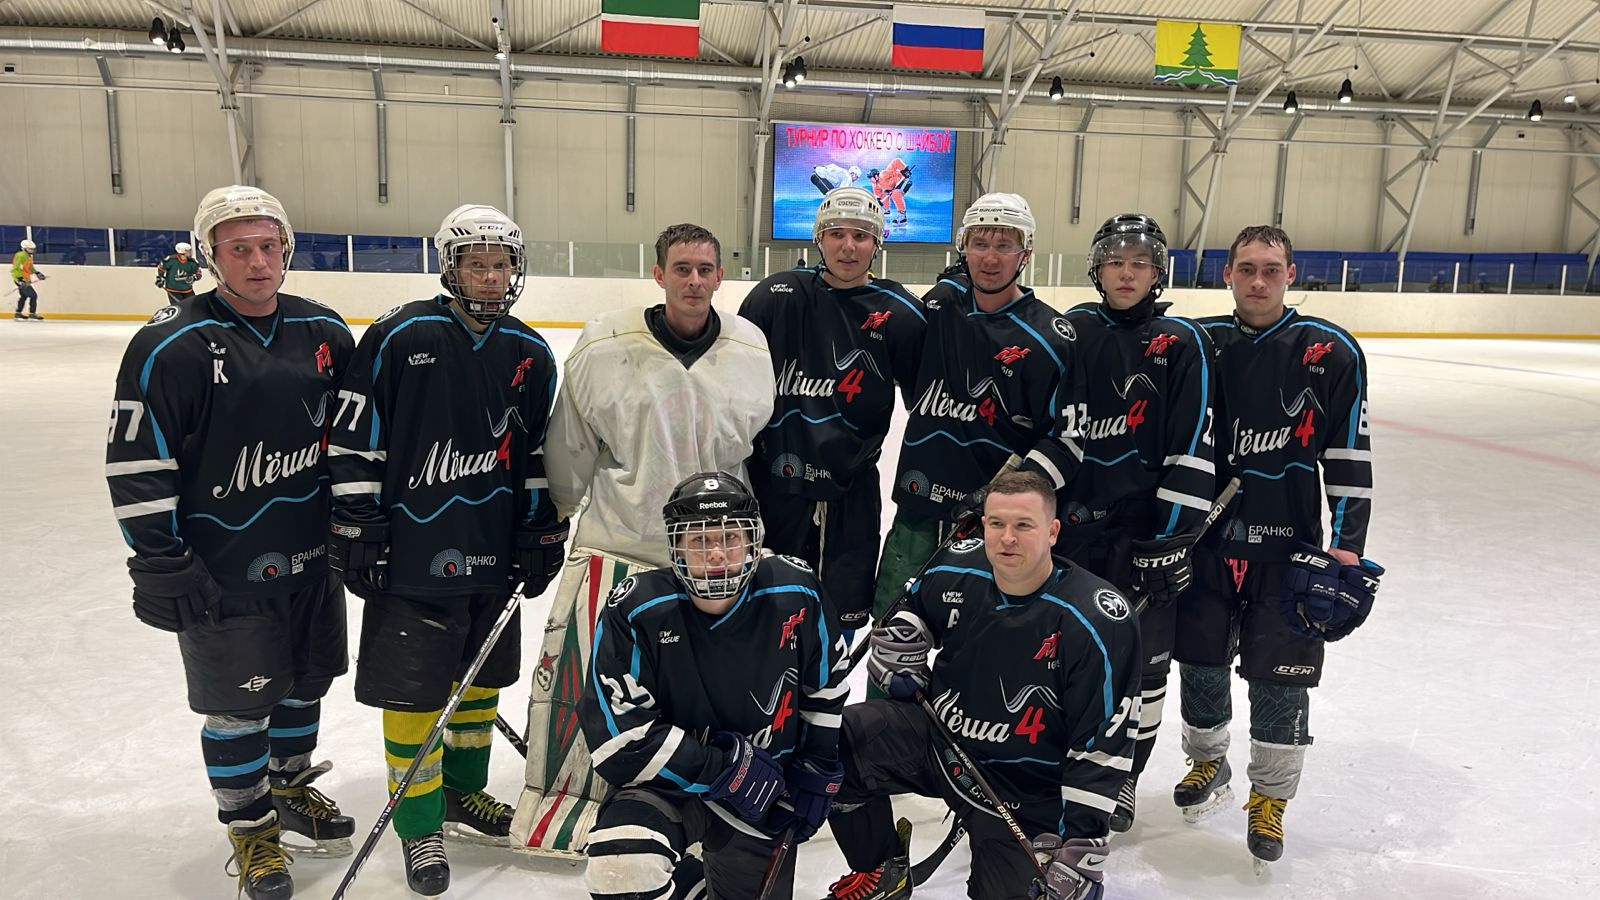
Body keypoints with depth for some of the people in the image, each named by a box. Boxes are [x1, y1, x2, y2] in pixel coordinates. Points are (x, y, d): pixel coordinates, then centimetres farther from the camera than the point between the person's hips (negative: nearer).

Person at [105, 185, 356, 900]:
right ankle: (250, 824, 29)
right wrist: (161, 563, -12)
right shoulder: (172, 346, -14)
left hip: (312, 553, 5)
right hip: (222, 567, -5)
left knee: (307, 679, 19)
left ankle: (291, 785, 43)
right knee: (238, 703, 7)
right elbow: (134, 465, -13)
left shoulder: (324, 331, 2)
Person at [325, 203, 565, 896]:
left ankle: (463, 791, 39)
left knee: (482, 678, 17)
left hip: (493, 553, 5)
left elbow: (538, 456, 11)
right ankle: (419, 824, 22)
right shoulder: (400, 337, -10)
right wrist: (356, 530, -8)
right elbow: (353, 443, -8)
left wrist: (539, 536, 9)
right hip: (411, 552, -4)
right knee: (414, 691, 3)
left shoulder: (531, 355, 4)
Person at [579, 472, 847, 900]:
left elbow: (826, 680, 4)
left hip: (765, 790, 3)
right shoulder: (634, 612, -22)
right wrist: (725, 767, -20)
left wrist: (818, 769, 5)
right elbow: (618, 736, -22)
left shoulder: (795, 595, -15)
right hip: (666, 781, -2)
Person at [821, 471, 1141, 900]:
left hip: (1026, 792, -3)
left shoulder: (1100, 622, -23)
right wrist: (904, 676, 3)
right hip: (939, 739, 4)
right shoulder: (954, 570, -10)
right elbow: (904, 621, 14)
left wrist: (1080, 852, -21)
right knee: (840, 742, -17)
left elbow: (1102, 746, -20)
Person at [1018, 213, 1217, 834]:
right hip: (1072, 520, 3)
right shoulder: (1073, 330, 5)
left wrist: (1173, 539, -13)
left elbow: (1191, 451, -9)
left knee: (1141, 660, 7)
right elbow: (1056, 429, 4)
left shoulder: (1182, 344, -5)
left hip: (1143, 528, -3)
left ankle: (1123, 779, 27)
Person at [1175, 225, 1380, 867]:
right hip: (1204, 537, 2)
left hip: (1287, 547, -2)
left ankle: (1270, 798, 25)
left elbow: (1350, 456, -4)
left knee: (1280, 680, 4)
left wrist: (1348, 544, -7)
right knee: (1200, 663, 12)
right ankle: (1208, 764, 37)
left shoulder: (1330, 352, -5)